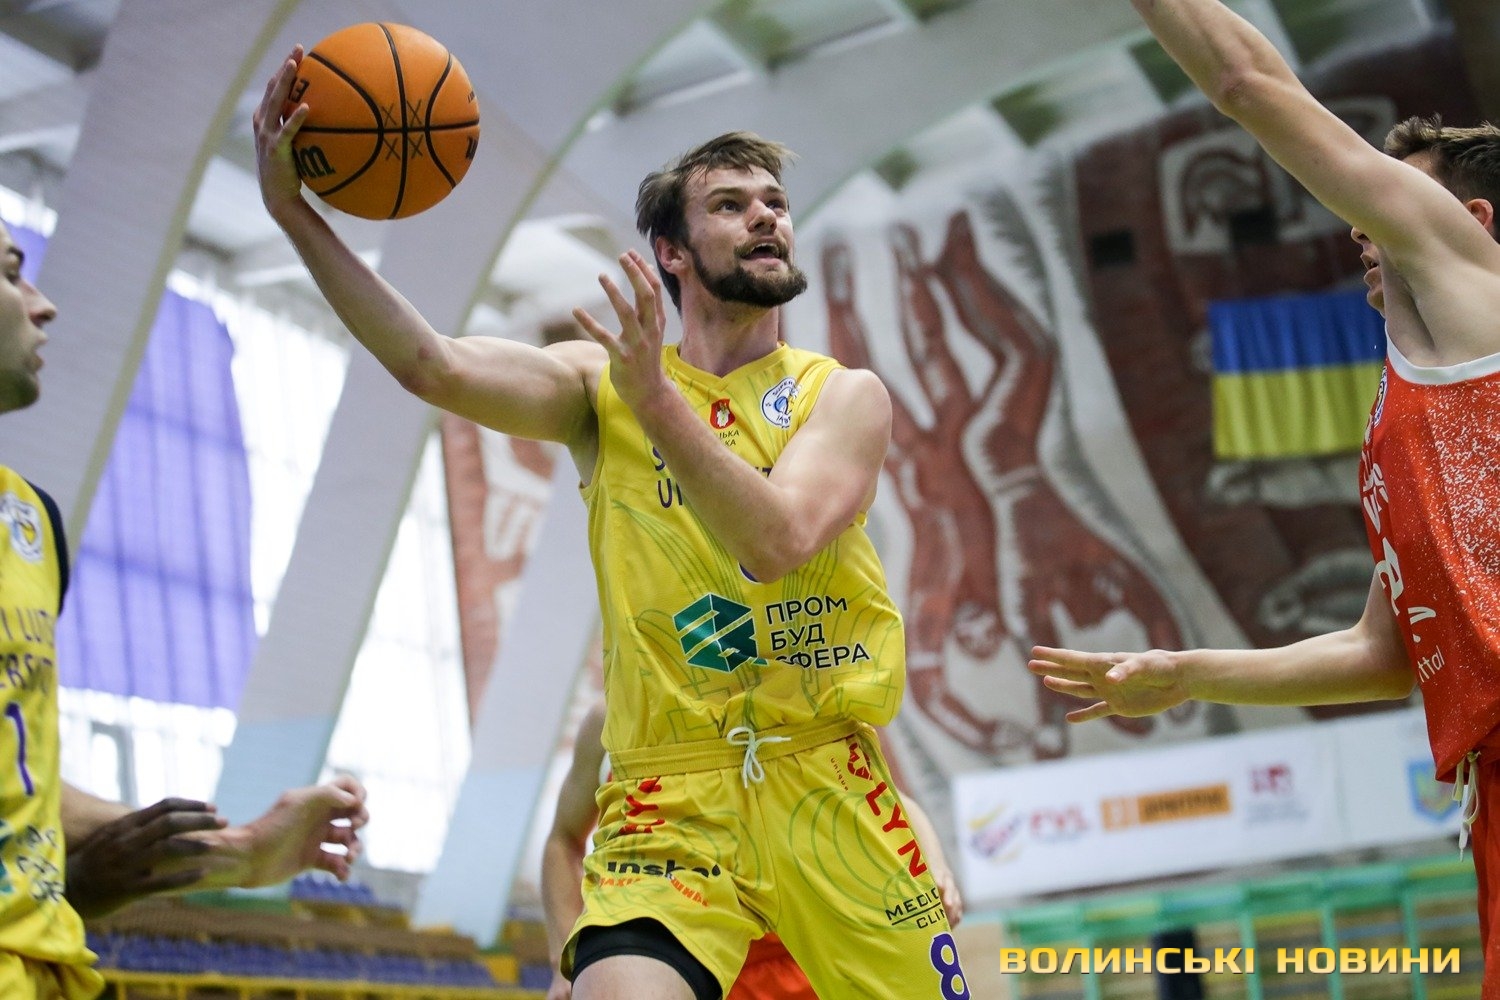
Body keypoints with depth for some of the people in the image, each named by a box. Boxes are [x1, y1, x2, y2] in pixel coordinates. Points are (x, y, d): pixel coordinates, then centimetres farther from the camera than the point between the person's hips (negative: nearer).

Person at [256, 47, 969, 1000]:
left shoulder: (844, 394, 6)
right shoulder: (601, 388, 8)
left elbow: (777, 542, -13)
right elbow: (436, 365, -10)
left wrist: (658, 398, -23)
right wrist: (294, 211, -17)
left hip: (828, 788, 1)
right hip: (671, 791, -1)